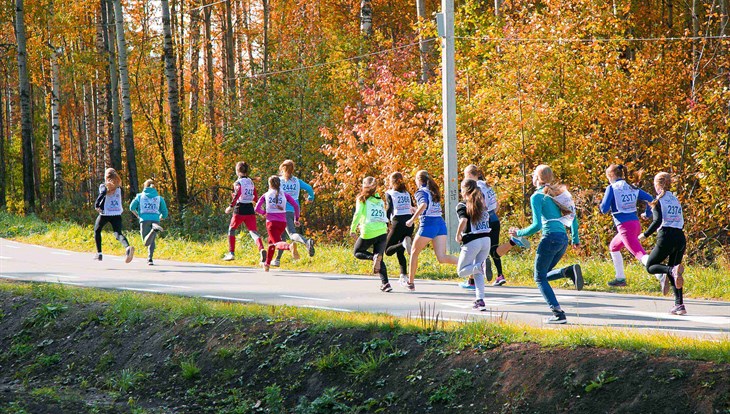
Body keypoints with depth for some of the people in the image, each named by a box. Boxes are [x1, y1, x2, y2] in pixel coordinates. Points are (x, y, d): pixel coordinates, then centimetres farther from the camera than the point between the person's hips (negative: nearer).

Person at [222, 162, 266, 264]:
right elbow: (255, 197, 15)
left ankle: (231, 253, 17)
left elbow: (238, 194, -22)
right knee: (253, 231, -6)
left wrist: (231, 206, -17)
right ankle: (261, 249, -33)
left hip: (240, 210, -4)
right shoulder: (251, 182, 13)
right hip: (250, 210, 4)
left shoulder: (238, 182, -6)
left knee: (232, 229, 17)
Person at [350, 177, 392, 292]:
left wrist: (353, 228, -2)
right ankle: (385, 283, -4)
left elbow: (358, 213, -8)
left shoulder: (363, 199, 3)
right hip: (382, 231, 4)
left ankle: (374, 257, -15)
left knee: (357, 252, 16)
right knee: (380, 260, 14)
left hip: (368, 231, -4)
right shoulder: (380, 200, 16)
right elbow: (384, 217, 13)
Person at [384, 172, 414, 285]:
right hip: (409, 223, 5)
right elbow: (413, 209, 13)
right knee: (400, 252, 13)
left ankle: (404, 244, -27)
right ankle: (404, 275, -3)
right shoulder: (407, 193, 18)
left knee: (388, 250, 1)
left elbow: (390, 209, -7)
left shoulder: (389, 193, 4)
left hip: (398, 222, -5)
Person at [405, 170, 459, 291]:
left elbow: (423, 205, -23)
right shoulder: (433, 190, 20)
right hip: (440, 223, 6)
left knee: (414, 252, 14)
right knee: (442, 257, -4)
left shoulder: (421, 192, -3)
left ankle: (410, 282, 21)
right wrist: (416, 210, 34)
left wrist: (412, 219, -19)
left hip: (428, 224, -6)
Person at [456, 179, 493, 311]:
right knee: (478, 273, 15)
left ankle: (481, 266, -21)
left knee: (461, 271, 7)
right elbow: (487, 218, 9)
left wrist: (458, 236, -9)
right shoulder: (482, 203, 11)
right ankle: (480, 300, 3)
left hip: (471, 241, -6)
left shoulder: (462, 206, -7)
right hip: (486, 239, 6)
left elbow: (464, 220, -21)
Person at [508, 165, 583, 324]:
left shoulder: (537, 197, -6)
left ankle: (558, 314, -7)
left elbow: (537, 225, -13)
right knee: (544, 274, 20)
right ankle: (570, 271, -6)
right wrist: (575, 239, 28)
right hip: (563, 239, 8)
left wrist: (519, 233, 0)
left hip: (550, 238, -8)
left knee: (540, 278, 3)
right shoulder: (558, 193, 17)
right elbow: (573, 217, 20)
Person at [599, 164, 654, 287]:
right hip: (636, 224, 8)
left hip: (625, 227, -8)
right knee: (613, 247, 30)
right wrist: (648, 214, 21)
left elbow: (604, 209, -8)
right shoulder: (632, 188, 14)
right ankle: (620, 278, 33)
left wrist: (602, 204, 14)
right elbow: (650, 199, 8)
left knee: (640, 254, -19)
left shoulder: (612, 188, -4)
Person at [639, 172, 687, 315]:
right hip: (681, 237, 6)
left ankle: (673, 270, -24)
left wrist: (645, 235, -2)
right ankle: (679, 304, 0)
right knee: (673, 272, 15)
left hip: (666, 237, -6)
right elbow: (681, 222, 17)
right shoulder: (676, 200, 18)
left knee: (650, 266, 7)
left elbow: (657, 221, -12)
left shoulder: (658, 201, -1)